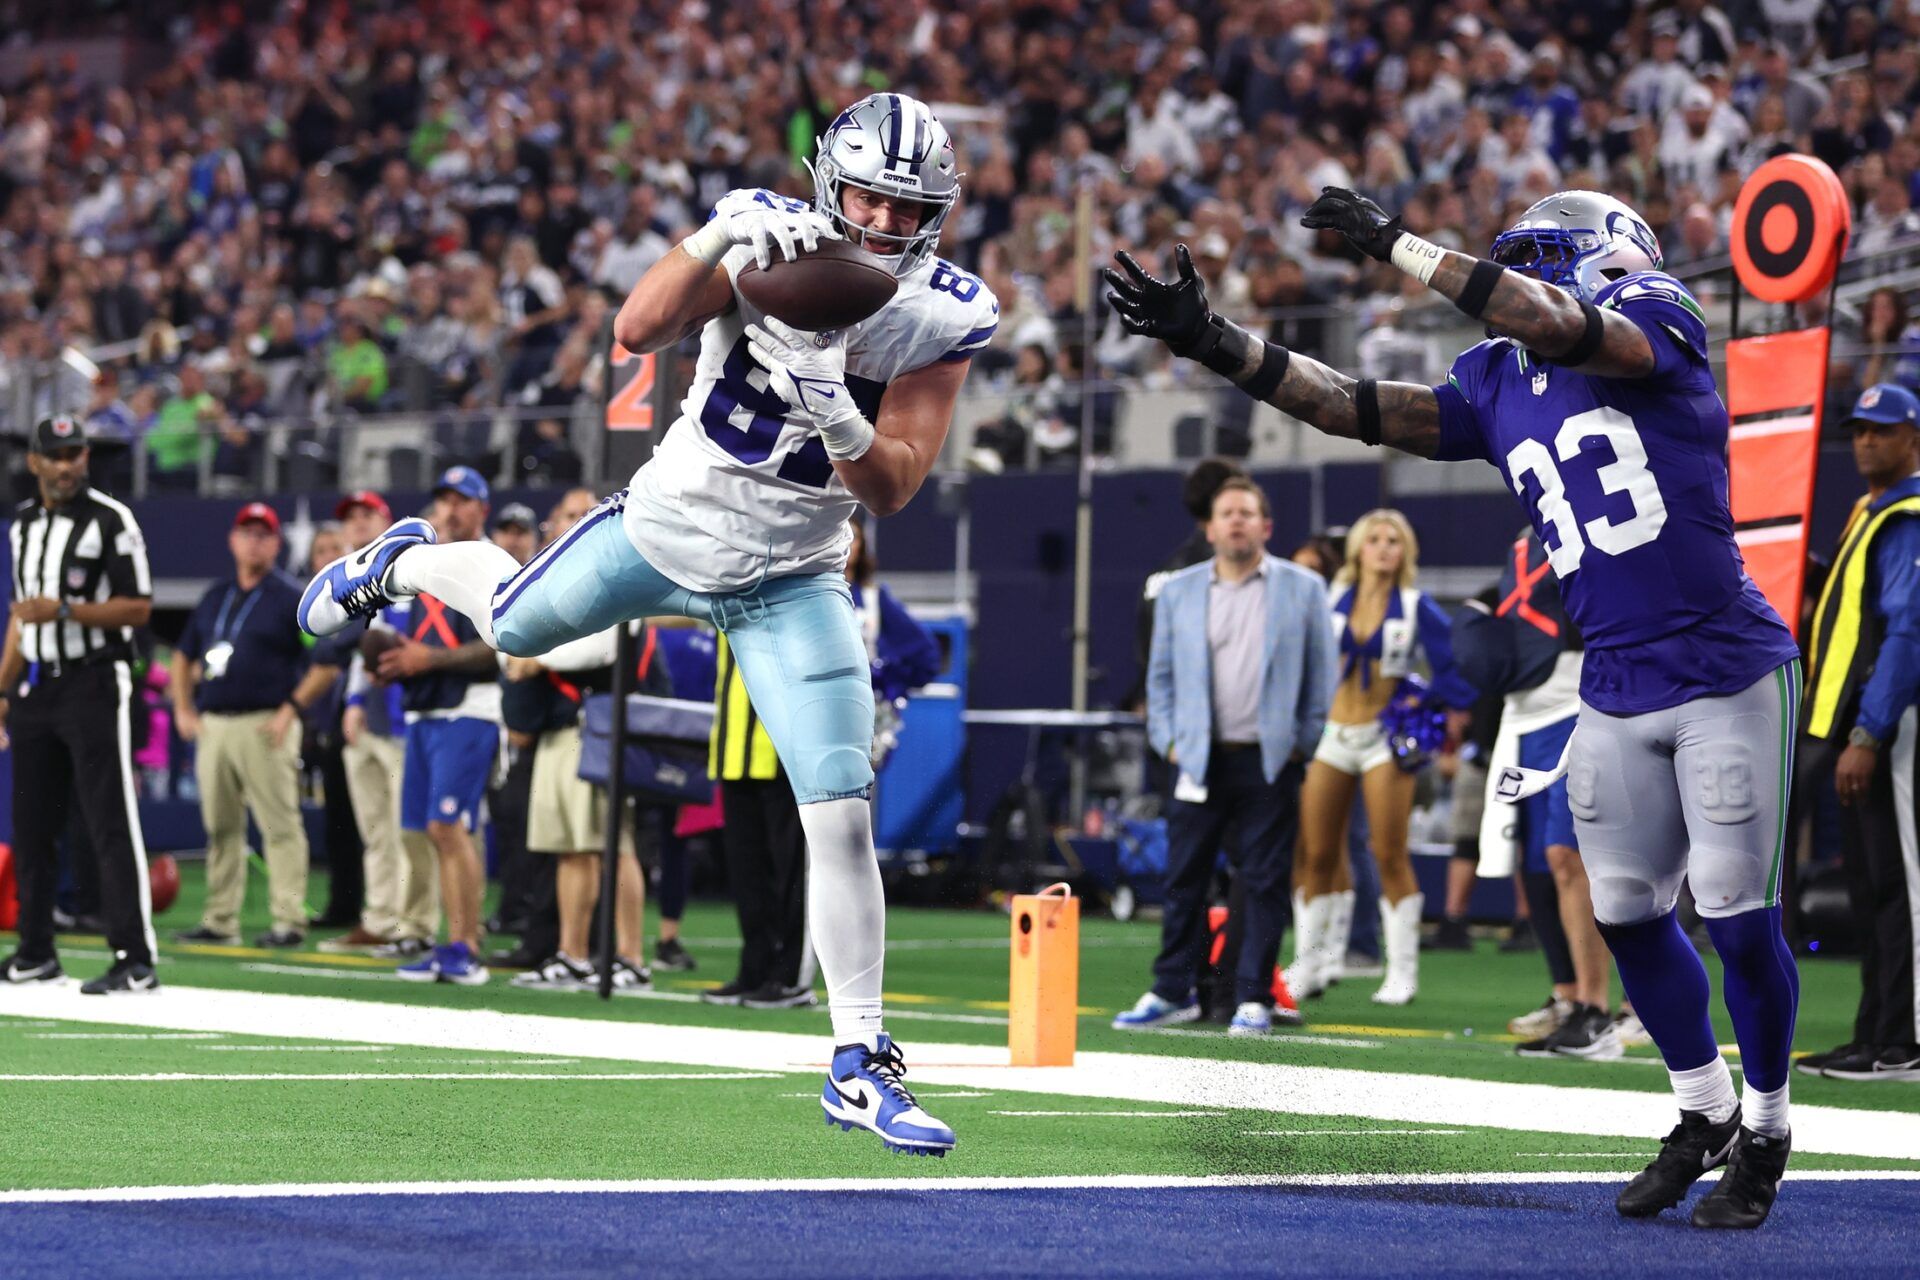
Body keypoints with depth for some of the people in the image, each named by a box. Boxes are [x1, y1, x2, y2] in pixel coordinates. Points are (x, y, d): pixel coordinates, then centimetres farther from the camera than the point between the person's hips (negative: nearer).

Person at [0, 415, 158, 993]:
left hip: (94, 682, -7)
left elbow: (139, 606, -11)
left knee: (111, 825, -10)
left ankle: (135, 960, -12)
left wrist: (64, 610, -21)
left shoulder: (111, 520, -7)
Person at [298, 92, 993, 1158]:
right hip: (668, 523, 0)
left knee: (841, 815, -10)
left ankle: (859, 1065, -1)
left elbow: (893, 489, -18)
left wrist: (843, 424, -38)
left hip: (789, 582, 0)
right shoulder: (765, 236, -18)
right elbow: (635, 330, -32)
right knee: (510, 626, 24)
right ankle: (403, 564, 61)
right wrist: (716, 245, -47)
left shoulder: (942, 318, -15)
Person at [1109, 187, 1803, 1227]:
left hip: (1729, 679, -7)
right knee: (1628, 916, 10)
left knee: (1739, 919, -3)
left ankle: (1764, 1133, 15)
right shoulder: (1497, 389, 11)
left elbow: (1556, 326, -26)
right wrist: (1211, 342, 0)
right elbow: (1351, 408, 8)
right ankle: (1703, 1113, 30)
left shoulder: (1656, 319, -7)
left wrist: (1394, 244, -21)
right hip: (1617, 698, 7)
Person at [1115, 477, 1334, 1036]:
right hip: (1202, 759, 2)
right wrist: (1168, 739, 5)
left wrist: (1305, 743, 0)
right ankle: (1173, 992, 11)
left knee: (1265, 881, -1)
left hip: (1269, 760, -2)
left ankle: (1253, 999, 5)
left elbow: (1321, 674, 6)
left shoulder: (1303, 588, 4)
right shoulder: (1178, 592, 10)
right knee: (1184, 878, 3)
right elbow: (1161, 674, 15)